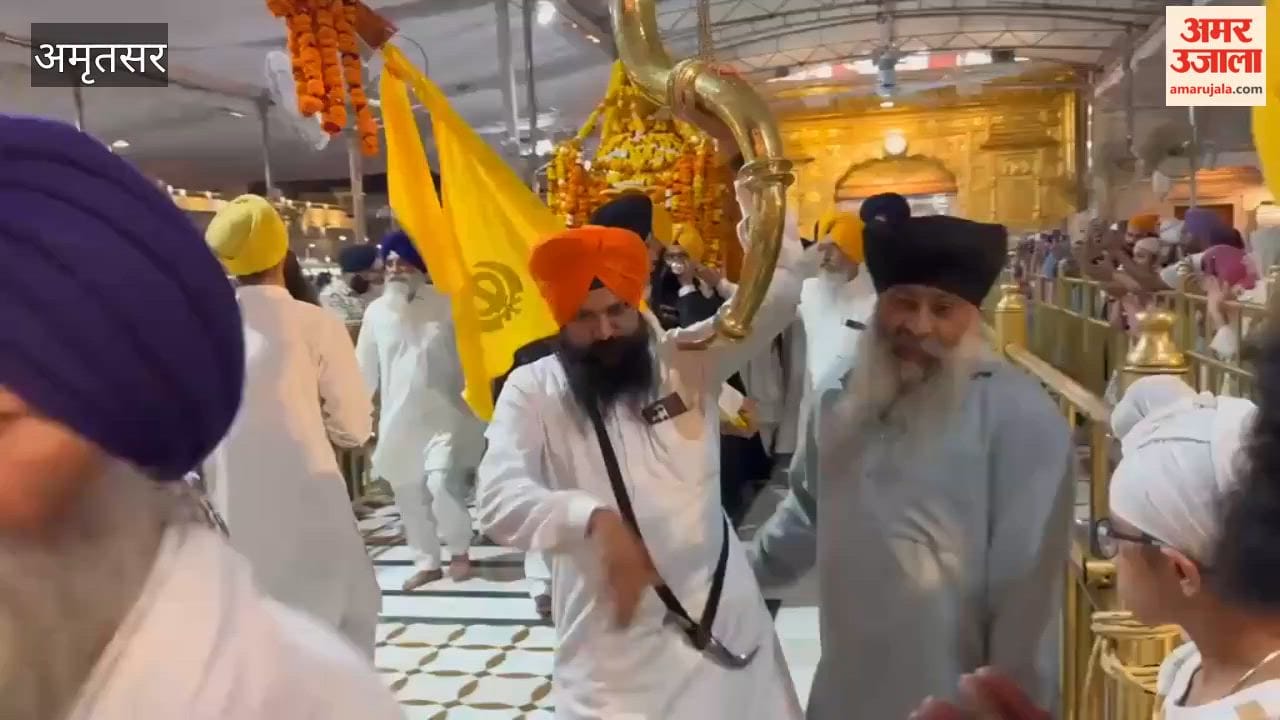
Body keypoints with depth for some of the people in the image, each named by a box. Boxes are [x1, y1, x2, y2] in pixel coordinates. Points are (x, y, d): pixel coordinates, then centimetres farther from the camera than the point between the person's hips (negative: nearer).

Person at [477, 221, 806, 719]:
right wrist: (594, 519, -35)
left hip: (722, 616, 2)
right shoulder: (532, 391, -6)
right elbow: (500, 499, -19)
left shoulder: (690, 360, -2)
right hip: (611, 637, -2)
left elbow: (777, 294, -9)